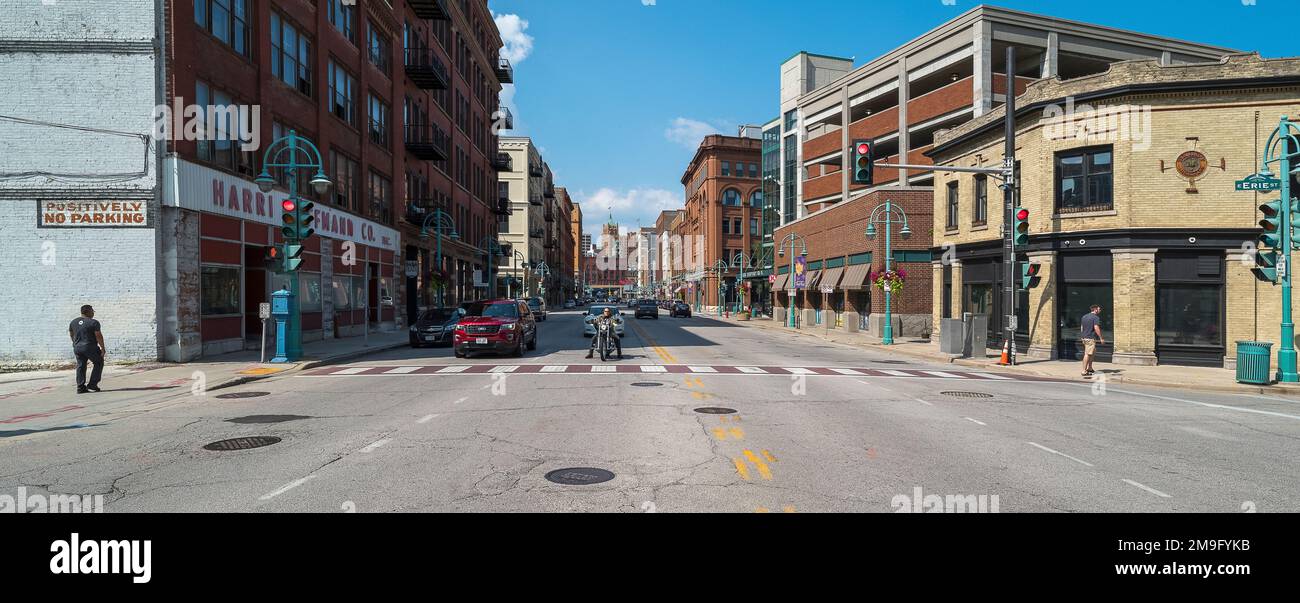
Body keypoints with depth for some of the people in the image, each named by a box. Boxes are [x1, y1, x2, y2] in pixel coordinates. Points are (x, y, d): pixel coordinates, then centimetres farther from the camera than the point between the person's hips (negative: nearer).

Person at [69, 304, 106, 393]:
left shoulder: (73, 322, 10)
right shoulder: (93, 322, -11)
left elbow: (71, 335, 19)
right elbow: (98, 336, -13)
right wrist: (103, 348, -7)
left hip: (77, 348, 6)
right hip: (90, 347, -6)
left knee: (80, 366, 11)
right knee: (98, 363, 10)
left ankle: (80, 387, 8)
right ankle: (92, 384, 4)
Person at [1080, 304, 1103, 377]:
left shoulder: (1084, 317, 16)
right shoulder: (1096, 317, -10)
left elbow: (1081, 328, 19)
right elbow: (1096, 328, -18)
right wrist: (1101, 338, -13)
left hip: (1084, 337, 9)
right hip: (1091, 338, -9)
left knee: (1093, 352, 22)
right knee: (1087, 354, -7)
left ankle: (1089, 368, 26)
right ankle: (1084, 371, -8)